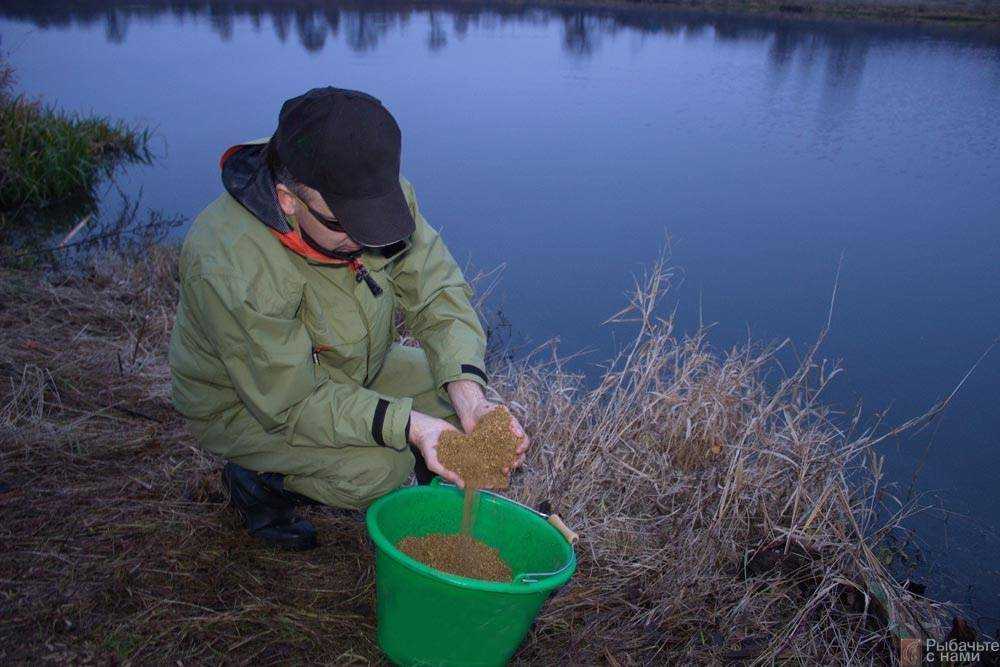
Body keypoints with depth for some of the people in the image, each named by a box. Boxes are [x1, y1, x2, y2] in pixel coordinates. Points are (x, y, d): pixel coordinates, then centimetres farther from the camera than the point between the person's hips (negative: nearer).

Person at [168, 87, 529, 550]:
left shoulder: (382, 192, -22)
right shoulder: (230, 266, -38)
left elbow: (438, 291, -18)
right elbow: (291, 403, -31)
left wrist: (469, 395, -34)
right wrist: (408, 425, -40)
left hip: (350, 371, 6)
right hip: (249, 405, -5)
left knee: (460, 392, -8)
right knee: (377, 467, -27)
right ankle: (259, 483, 3)